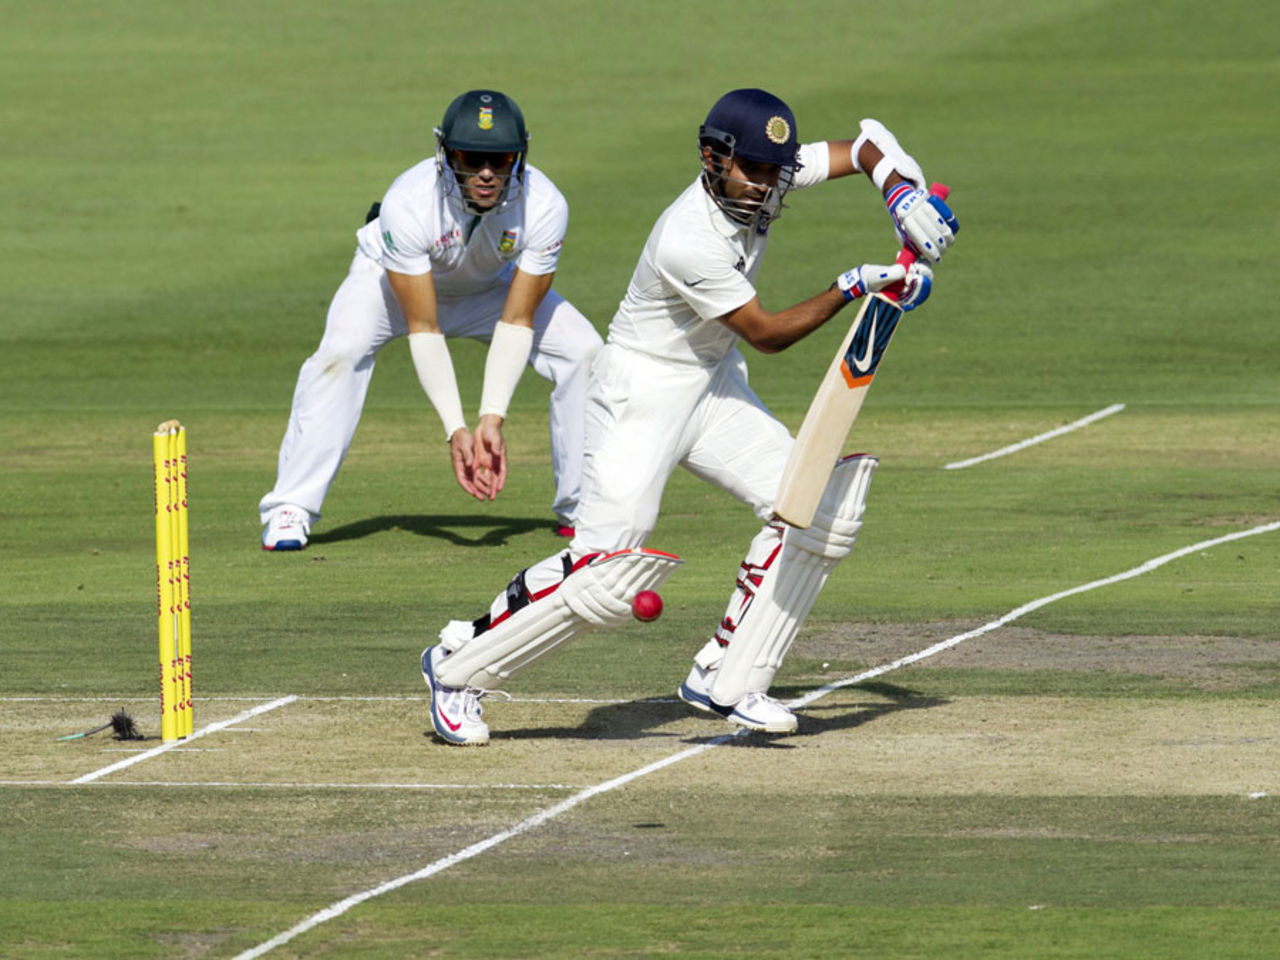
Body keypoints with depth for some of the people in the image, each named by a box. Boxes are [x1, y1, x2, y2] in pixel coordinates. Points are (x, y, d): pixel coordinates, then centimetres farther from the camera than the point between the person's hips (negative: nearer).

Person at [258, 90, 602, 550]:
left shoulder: (544, 206, -33)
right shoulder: (407, 205, -39)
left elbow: (515, 322, -29)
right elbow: (423, 330, -35)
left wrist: (492, 420, -39)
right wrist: (455, 430, -43)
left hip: (490, 285, 3)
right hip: (390, 276, -3)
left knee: (583, 350, -14)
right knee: (341, 352, -30)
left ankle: (584, 508, 1)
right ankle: (289, 510, -21)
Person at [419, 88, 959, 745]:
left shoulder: (764, 180, -8)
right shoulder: (689, 242, -30)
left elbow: (869, 146, 4)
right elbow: (766, 334, -20)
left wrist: (905, 196, -15)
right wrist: (852, 288, -23)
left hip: (713, 385, 9)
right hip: (642, 392, -9)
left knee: (815, 504, -3)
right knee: (608, 566, -16)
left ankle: (724, 682, 6)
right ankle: (458, 664, 1)